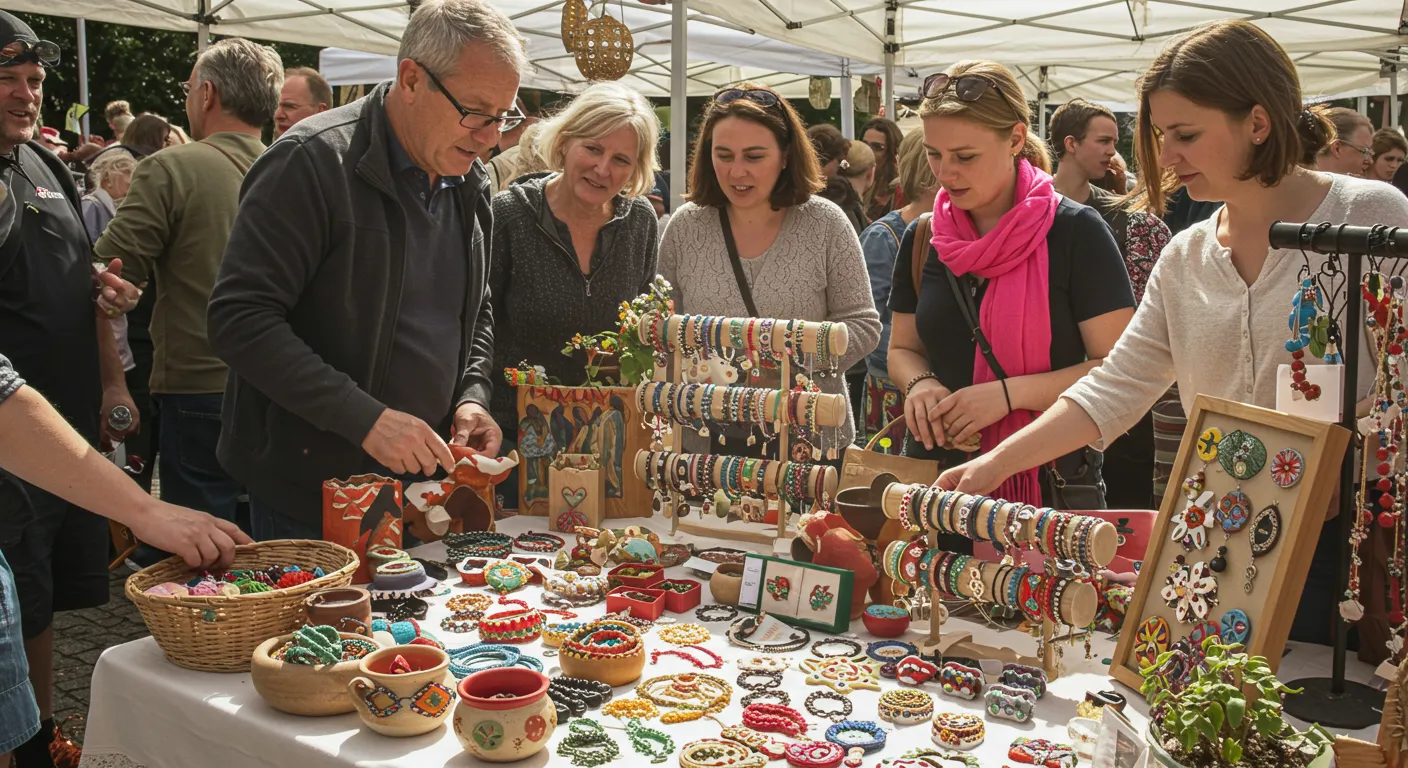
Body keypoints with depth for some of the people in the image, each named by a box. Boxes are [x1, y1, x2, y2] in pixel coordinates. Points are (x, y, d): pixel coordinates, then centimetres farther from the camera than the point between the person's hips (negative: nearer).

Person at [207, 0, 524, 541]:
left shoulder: (470, 183, 7)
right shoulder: (313, 162, -16)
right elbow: (239, 319, -21)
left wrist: (473, 394, 0)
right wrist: (365, 418, -26)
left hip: (426, 475, 6)